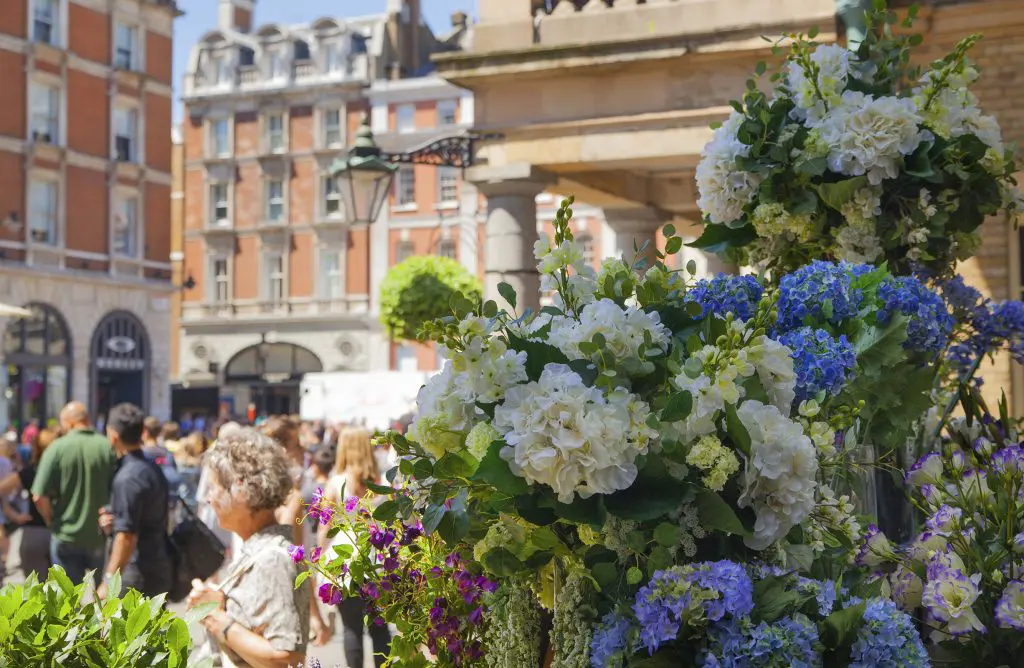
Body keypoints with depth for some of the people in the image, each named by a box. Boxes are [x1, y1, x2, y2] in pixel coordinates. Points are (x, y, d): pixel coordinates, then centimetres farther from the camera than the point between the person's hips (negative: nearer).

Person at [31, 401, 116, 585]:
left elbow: (40, 497, -13)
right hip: (102, 535, 1)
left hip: (66, 536, -1)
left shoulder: (57, 448, -11)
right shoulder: (109, 448, -8)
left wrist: (53, 521, 4)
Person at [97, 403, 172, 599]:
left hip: (136, 574, -10)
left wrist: (109, 580, -22)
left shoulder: (127, 478, -18)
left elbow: (127, 535, -23)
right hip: (157, 568, 10)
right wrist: (113, 517, 16)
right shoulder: (152, 469, 11)